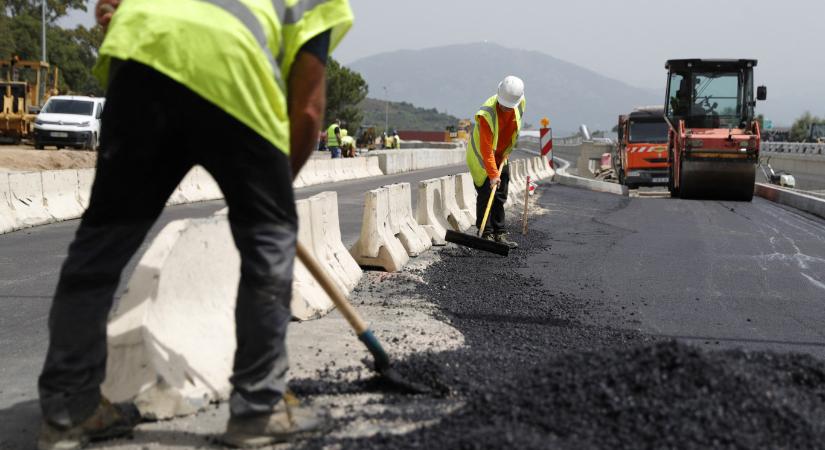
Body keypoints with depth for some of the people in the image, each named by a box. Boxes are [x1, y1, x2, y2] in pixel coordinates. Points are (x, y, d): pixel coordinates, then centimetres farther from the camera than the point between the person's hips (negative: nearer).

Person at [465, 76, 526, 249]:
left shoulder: (520, 104, -12)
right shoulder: (487, 114, -33)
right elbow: (486, 148, -33)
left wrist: (506, 152, 9)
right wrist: (493, 173, -35)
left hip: (501, 156, 6)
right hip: (481, 156, -6)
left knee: (500, 197, 7)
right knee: (485, 194, -9)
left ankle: (499, 234, 12)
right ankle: (486, 234, -4)